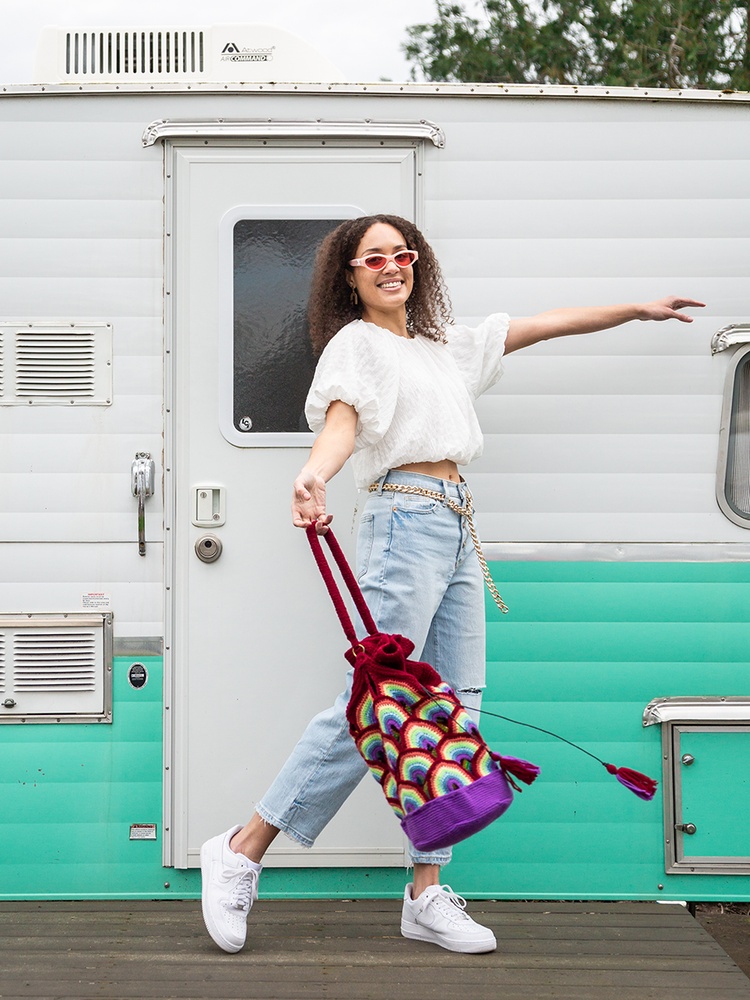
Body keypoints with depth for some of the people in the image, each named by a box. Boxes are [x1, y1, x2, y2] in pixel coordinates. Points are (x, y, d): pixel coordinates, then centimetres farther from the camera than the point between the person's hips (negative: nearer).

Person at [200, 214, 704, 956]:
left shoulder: (444, 346, 23)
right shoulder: (355, 343, 2)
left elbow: (539, 326, 29)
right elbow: (342, 417, -17)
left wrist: (637, 309, 33)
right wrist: (313, 473, -39)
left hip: (456, 532, 8)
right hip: (406, 520, -8)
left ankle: (426, 895, 7)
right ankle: (241, 853, -7)